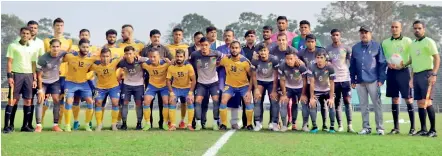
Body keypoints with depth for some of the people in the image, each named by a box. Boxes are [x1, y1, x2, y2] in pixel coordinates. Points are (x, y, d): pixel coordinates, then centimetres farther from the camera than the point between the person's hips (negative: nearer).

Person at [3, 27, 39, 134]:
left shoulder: (33, 49, 13)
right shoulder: (13, 46, 2)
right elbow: (9, 62, -2)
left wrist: (35, 79, 10)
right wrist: (9, 76, -11)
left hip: (29, 75, 4)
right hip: (16, 74, -4)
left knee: (28, 101, 3)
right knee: (12, 100, -7)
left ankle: (25, 125, 10)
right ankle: (7, 126, -5)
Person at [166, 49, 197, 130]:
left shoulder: (189, 66, -19)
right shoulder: (171, 67, -15)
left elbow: (193, 80, -16)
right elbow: (168, 80, -10)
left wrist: (190, 93, -23)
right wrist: (171, 93, -20)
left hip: (187, 88, -1)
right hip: (175, 88, 1)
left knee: (190, 102, -20)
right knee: (172, 102, -18)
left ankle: (189, 125, -9)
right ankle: (172, 125, -13)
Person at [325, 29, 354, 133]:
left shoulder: (346, 48, 4)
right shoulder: (327, 49, 8)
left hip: (345, 78, -1)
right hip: (333, 79, 1)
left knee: (347, 101, -7)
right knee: (337, 103, 4)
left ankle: (349, 125, -7)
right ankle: (340, 125, 8)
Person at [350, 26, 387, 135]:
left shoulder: (377, 46, 2)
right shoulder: (355, 48, 13)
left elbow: (382, 63, -2)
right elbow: (352, 65, 15)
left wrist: (381, 79, -9)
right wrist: (353, 80, 10)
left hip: (373, 80, -4)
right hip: (360, 81, 4)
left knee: (377, 104, -2)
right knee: (363, 105, 7)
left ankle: (380, 127, 2)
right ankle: (366, 127, 13)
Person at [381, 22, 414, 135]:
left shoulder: (407, 41, 0)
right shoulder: (385, 42, 10)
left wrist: (404, 64, -16)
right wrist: (388, 63, -5)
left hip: (403, 71, -3)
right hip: (391, 72, 3)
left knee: (408, 99, -5)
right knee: (394, 99, 6)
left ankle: (412, 127, 0)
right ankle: (396, 127, 11)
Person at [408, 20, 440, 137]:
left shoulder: (428, 42, -4)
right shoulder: (412, 44, 17)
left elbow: (437, 58, -10)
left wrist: (434, 74, -19)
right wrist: (412, 77, 17)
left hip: (427, 74, -7)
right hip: (417, 75, 7)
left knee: (427, 102, -13)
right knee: (420, 103, 5)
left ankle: (433, 130, -9)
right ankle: (423, 129, 10)